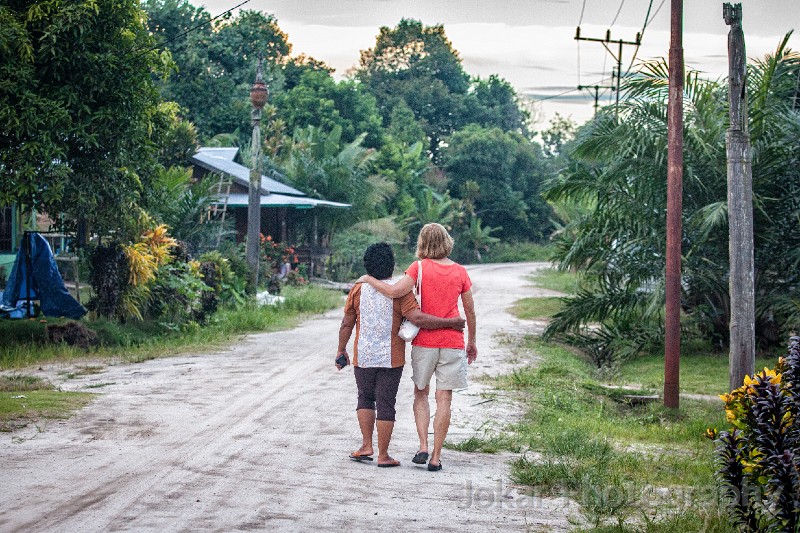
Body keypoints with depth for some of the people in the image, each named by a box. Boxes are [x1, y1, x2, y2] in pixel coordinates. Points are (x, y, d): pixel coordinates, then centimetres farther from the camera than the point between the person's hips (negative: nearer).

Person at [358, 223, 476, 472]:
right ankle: (436, 456, 4)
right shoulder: (460, 272, 2)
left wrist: (369, 279, -6)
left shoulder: (419, 267, -7)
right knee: (444, 399, 3)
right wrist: (472, 341, 21)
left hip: (424, 342, -1)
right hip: (452, 342, 1)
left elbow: (394, 291, -21)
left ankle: (423, 447, 5)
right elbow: (470, 311, 9)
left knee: (421, 394, 17)